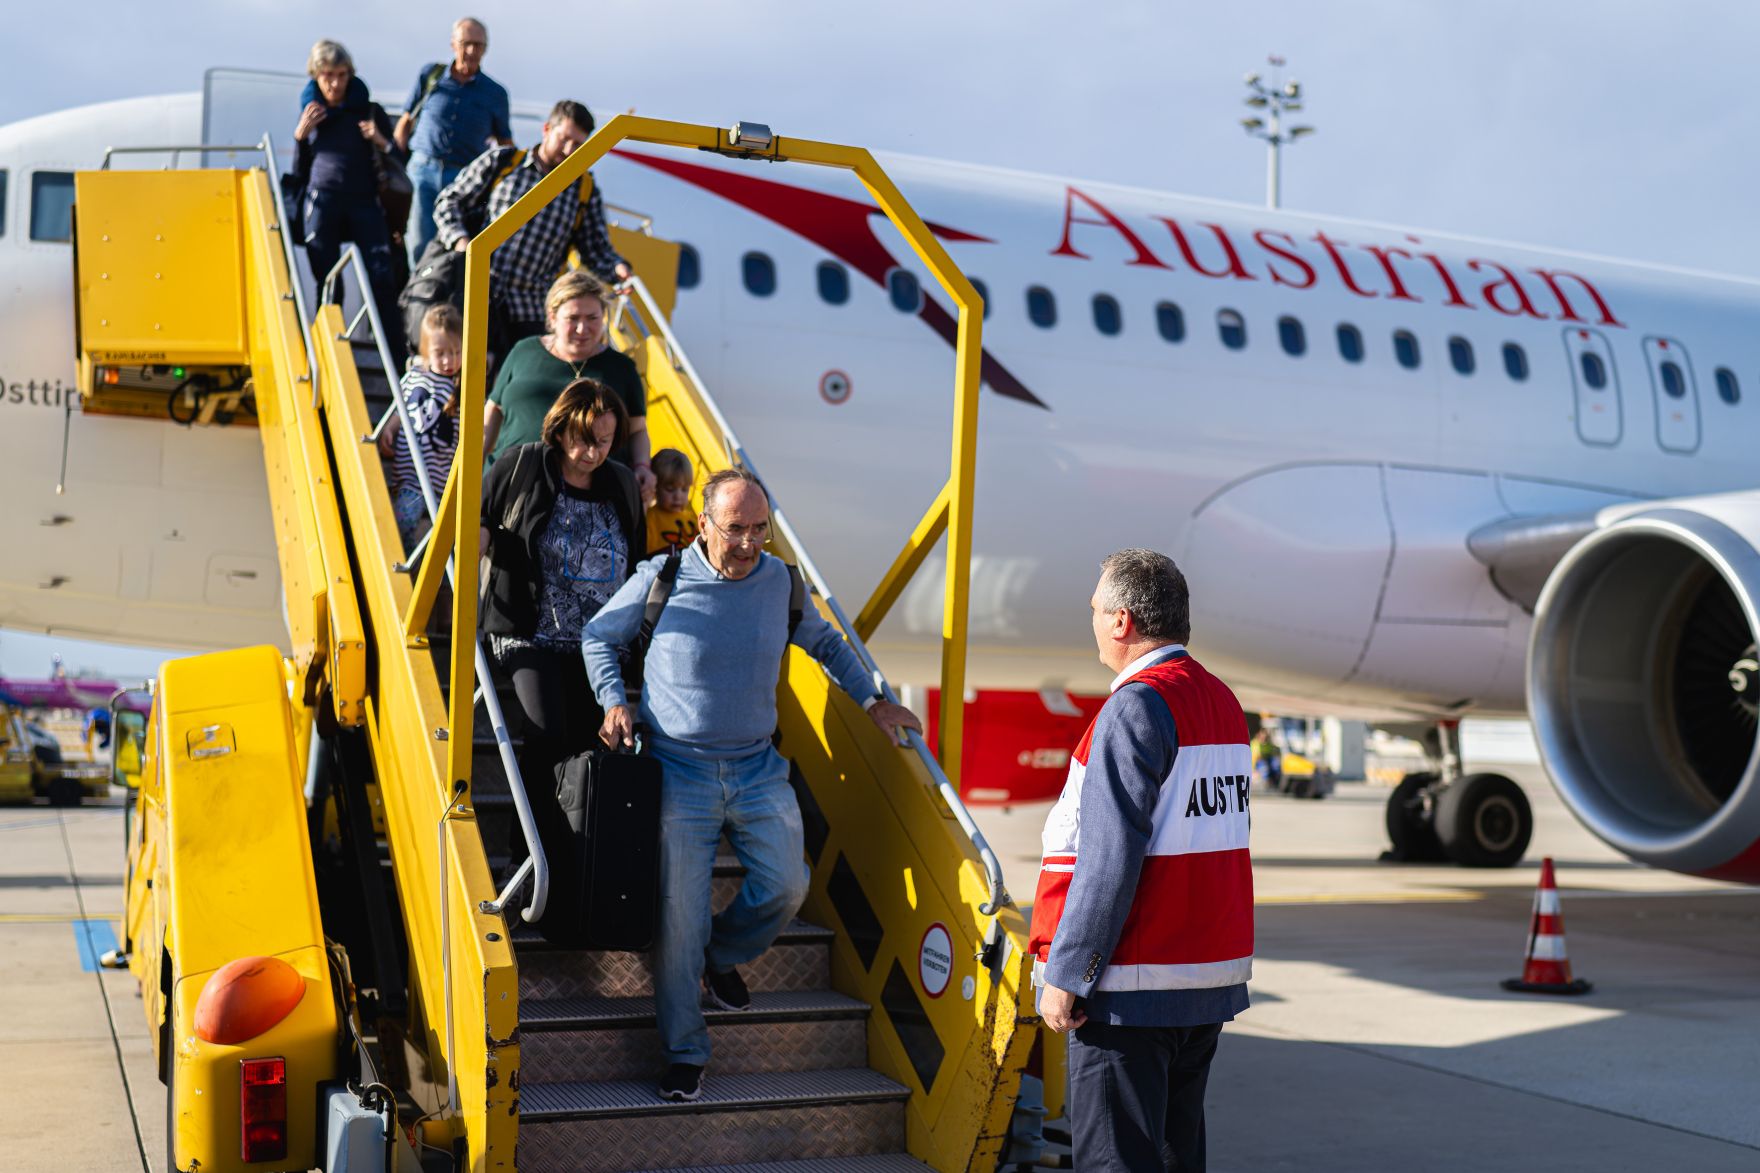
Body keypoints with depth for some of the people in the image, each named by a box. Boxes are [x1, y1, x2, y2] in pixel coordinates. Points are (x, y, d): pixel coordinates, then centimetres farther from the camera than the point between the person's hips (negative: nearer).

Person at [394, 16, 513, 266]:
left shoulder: (495, 93, 9)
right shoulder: (430, 75, 9)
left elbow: (505, 145, 17)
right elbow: (406, 122, 14)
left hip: (465, 178, 0)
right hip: (424, 170, 0)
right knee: (421, 243, -10)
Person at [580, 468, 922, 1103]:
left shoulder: (782, 582, 3)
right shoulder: (660, 580, -5)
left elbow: (826, 642, 22)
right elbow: (598, 636, 10)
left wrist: (871, 700, 15)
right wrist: (614, 701, -3)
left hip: (758, 769, 3)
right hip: (680, 770, -3)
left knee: (786, 886, -9)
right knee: (679, 914, -3)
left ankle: (723, 955, 24)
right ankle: (684, 1051, 12)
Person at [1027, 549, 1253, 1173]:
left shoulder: (1136, 707, -14)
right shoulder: (1223, 701, 13)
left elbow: (1111, 857, -20)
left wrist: (1065, 973, -16)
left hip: (1136, 982, -9)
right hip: (1212, 973, 9)